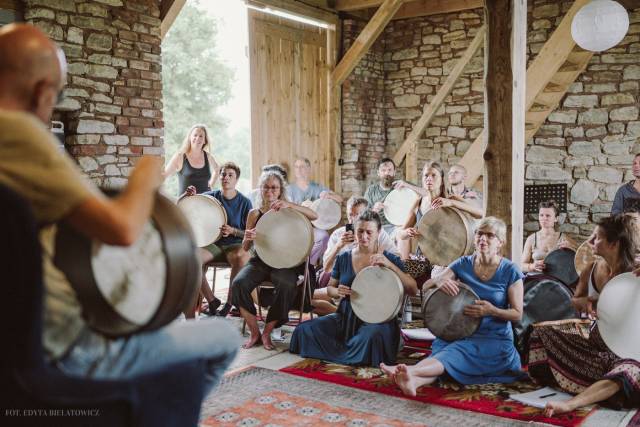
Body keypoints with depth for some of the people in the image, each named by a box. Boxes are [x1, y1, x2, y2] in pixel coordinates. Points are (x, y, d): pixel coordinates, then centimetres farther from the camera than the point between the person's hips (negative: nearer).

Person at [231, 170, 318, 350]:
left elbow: (314, 216, -15)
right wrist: (248, 239, -15)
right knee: (239, 283, -27)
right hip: (259, 261, 2)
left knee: (287, 285, -34)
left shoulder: (288, 211, 5)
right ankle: (254, 332, -10)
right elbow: (245, 248, 10)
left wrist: (289, 205, -28)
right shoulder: (254, 213, 10)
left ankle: (267, 332, -13)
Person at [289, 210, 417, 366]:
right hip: (345, 317, 4)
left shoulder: (389, 259, -2)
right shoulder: (343, 258, 6)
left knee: (373, 334, -39)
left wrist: (390, 265, -24)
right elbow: (330, 287, 18)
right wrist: (337, 292, -7)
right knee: (304, 329, -15)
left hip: (376, 319, -3)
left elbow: (413, 290, -12)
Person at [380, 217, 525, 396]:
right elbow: (425, 286, 1)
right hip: (463, 332, 4)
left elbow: (517, 314, -1)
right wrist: (439, 282, -23)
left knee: (457, 351, -34)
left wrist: (492, 310, -22)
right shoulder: (463, 264, 5)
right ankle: (413, 382, -59)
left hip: (496, 339, -3)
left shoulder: (510, 271, -4)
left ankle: (411, 370, -58)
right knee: (441, 347, -31)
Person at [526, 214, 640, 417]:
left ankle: (570, 404, -48)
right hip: (594, 341, 6)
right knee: (542, 331, 0)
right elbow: (574, 303, 11)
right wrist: (585, 301, -11)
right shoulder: (591, 270, -4)